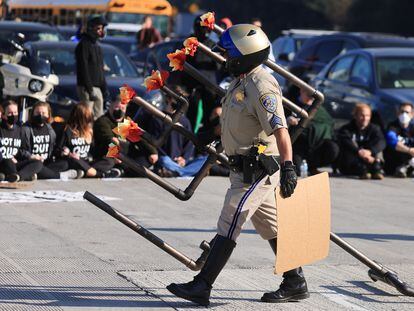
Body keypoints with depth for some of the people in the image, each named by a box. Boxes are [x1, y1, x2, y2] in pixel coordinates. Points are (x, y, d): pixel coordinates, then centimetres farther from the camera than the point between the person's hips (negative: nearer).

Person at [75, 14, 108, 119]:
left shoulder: (96, 46, 18)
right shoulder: (83, 45, -10)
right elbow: (83, 69, -16)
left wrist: (104, 88, 16)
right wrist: (90, 90, -20)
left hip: (98, 88, 9)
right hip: (87, 87, -9)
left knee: (99, 117, 9)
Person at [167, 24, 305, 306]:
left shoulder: (261, 86, -21)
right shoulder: (243, 81, 11)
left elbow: (280, 129, -30)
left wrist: (288, 166, -38)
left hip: (256, 171, -10)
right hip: (246, 169, 10)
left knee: (228, 227, -9)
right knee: (271, 227, 15)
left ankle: (202, 287, -8)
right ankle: (295, 284, 22)